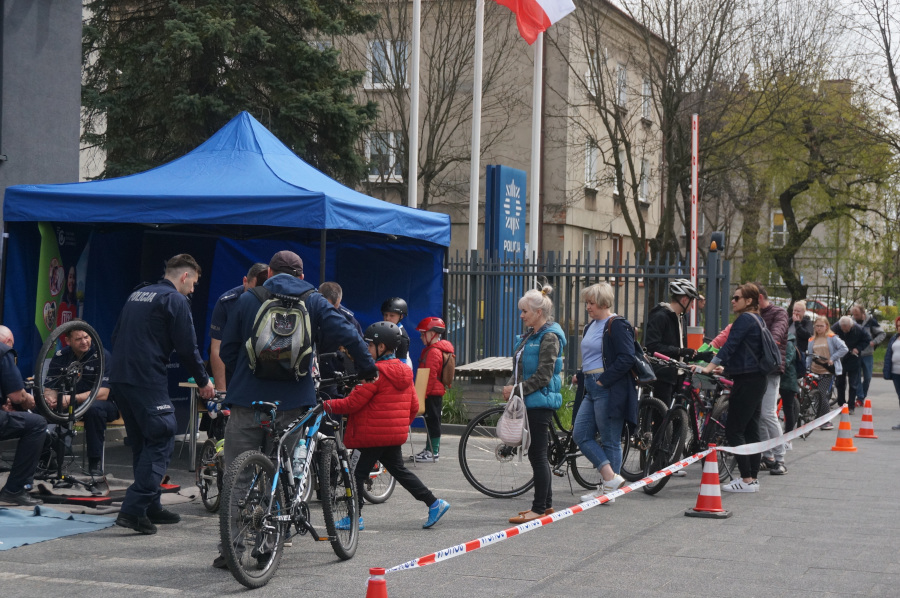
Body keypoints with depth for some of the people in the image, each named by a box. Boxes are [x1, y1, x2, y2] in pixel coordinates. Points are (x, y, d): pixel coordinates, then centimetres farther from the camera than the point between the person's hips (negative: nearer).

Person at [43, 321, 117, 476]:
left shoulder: (102, 356, -16)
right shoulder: (61, 356, -2)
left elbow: (103, 394, -24)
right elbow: (50, 388, -4)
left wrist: (73, 398, -38)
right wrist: (50, 398, -30)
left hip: (105, 404, -4)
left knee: (94, 408, -39)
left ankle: (95, 463, -28)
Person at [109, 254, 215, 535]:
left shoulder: (137, 295, 20)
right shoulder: (175, 300, -5)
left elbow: (116, 337, 24)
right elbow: (187, 347, -8)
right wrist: (203, 381, 5)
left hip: (119, 377, 9)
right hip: (148, 380, -9)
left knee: (142, 443, 16)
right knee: (161, 442, -5)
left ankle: (150, 506, 21)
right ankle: (134, 509, -14)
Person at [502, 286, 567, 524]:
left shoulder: (549, 337, -13)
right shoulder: (530, 335, 15)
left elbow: (543, 376, -18)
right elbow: (519, 367, 19)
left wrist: (517, 389, -15)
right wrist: (510, 386, 2)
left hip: (540, 402, -9)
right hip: (529, 403, 9)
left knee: (537, 454, -5)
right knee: (536, 454, 14)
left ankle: (539, 508, 0)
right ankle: (546, 503, 22)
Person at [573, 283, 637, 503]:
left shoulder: (617, 326, -10)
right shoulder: (591, 326, 17)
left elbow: (626, 359, -18)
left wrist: (603, 380, -18)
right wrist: (582, 376, 12)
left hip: (610, 390, -10)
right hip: (591, 389, 10)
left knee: (610, 440, -2)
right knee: (580, 434, 4)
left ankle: (608, 489, 5)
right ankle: (610, 477, 6)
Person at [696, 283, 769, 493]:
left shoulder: (745, 319, -12)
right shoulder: (758, 320, 18)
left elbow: (729, 346, -20)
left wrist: (709, 367, -23)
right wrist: (726, 367, 36)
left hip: (746, 380, -10)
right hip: (758, 379, 10)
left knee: (733, 430, -9)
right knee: (751, 429, 10)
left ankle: (746, 479, -11)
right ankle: (753, 478, 12)